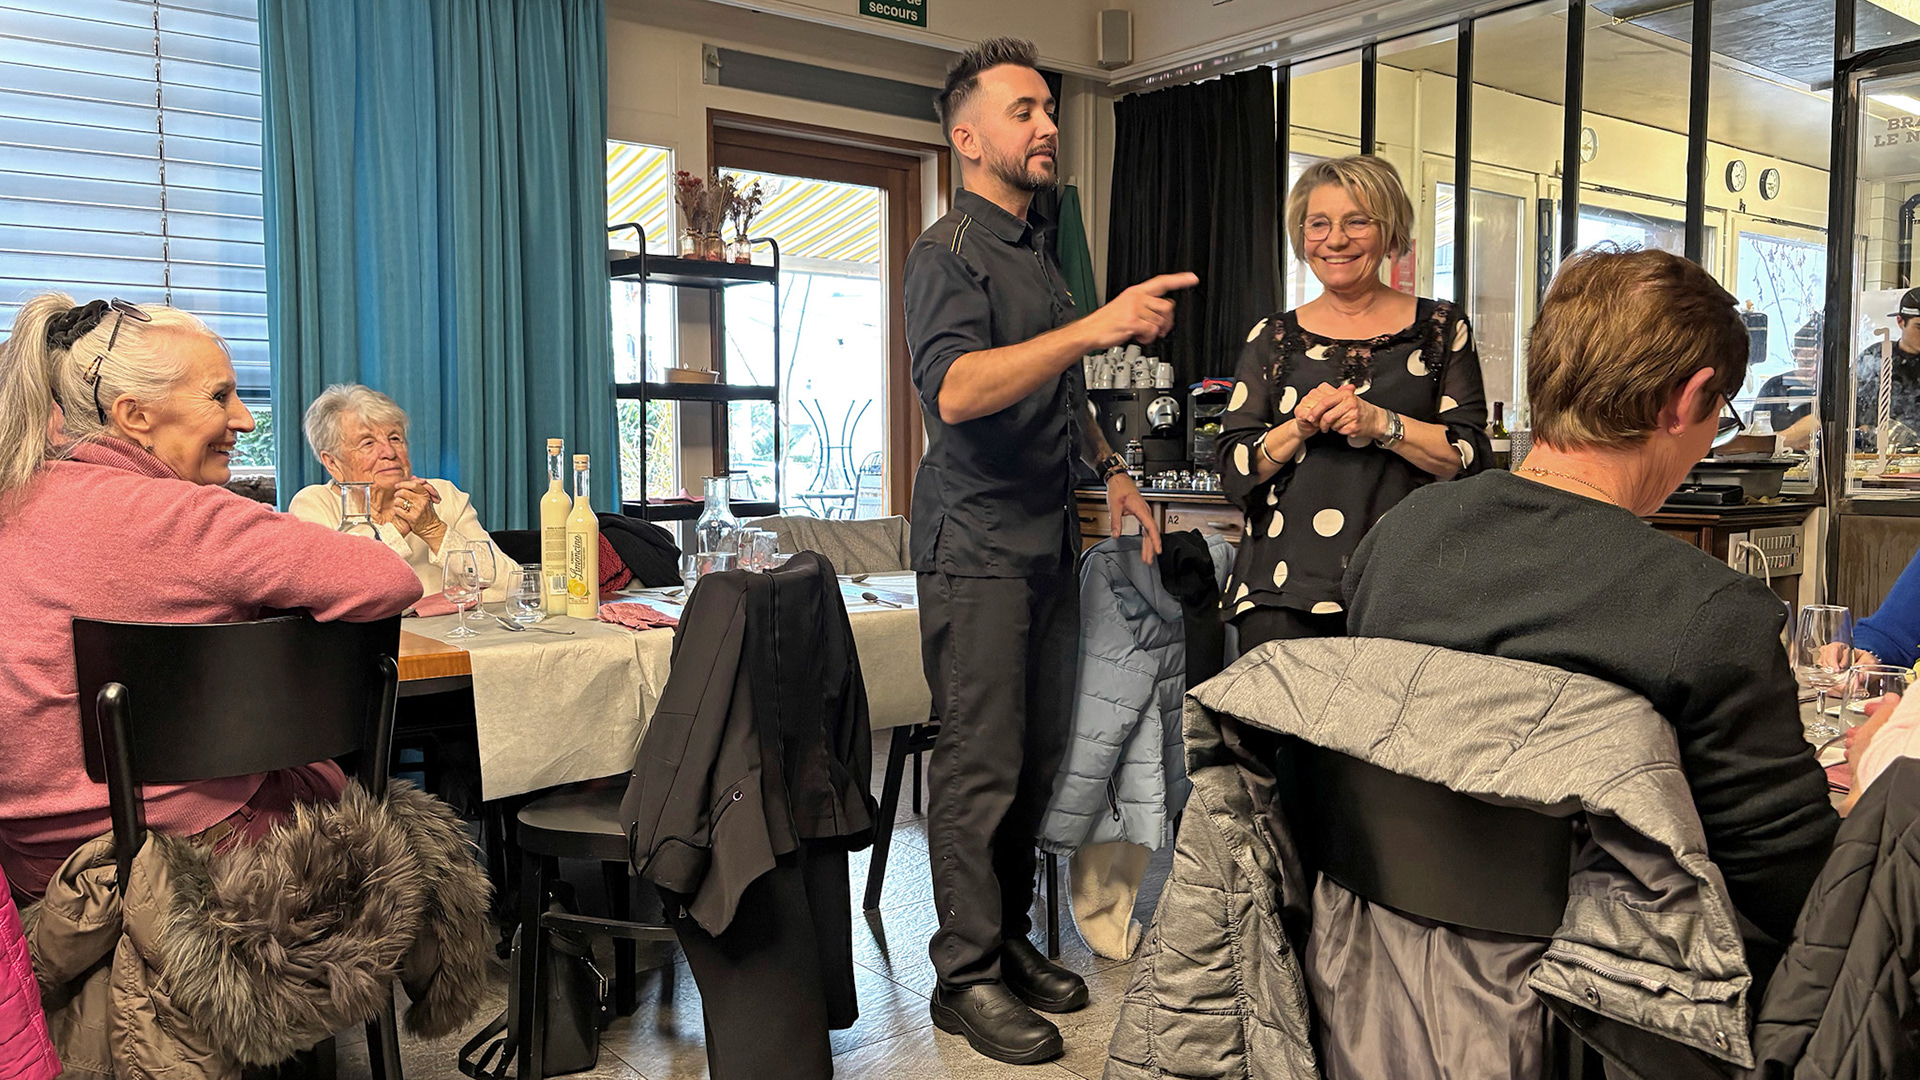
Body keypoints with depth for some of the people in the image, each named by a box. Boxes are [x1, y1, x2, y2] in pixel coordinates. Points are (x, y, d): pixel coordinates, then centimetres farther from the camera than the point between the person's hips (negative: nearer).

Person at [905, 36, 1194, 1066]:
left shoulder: (1042, 247, 19)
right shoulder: (949, 253, -9)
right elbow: (956, 391, -27)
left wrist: (1109, 467, 17)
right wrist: (1100, 325, -31)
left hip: (1047, 541, 8)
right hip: (978, 546, -8)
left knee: (1037, 756, 11)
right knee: (981, 765, -3)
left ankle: (1010, 941, 24)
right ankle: (967, 974, 9)